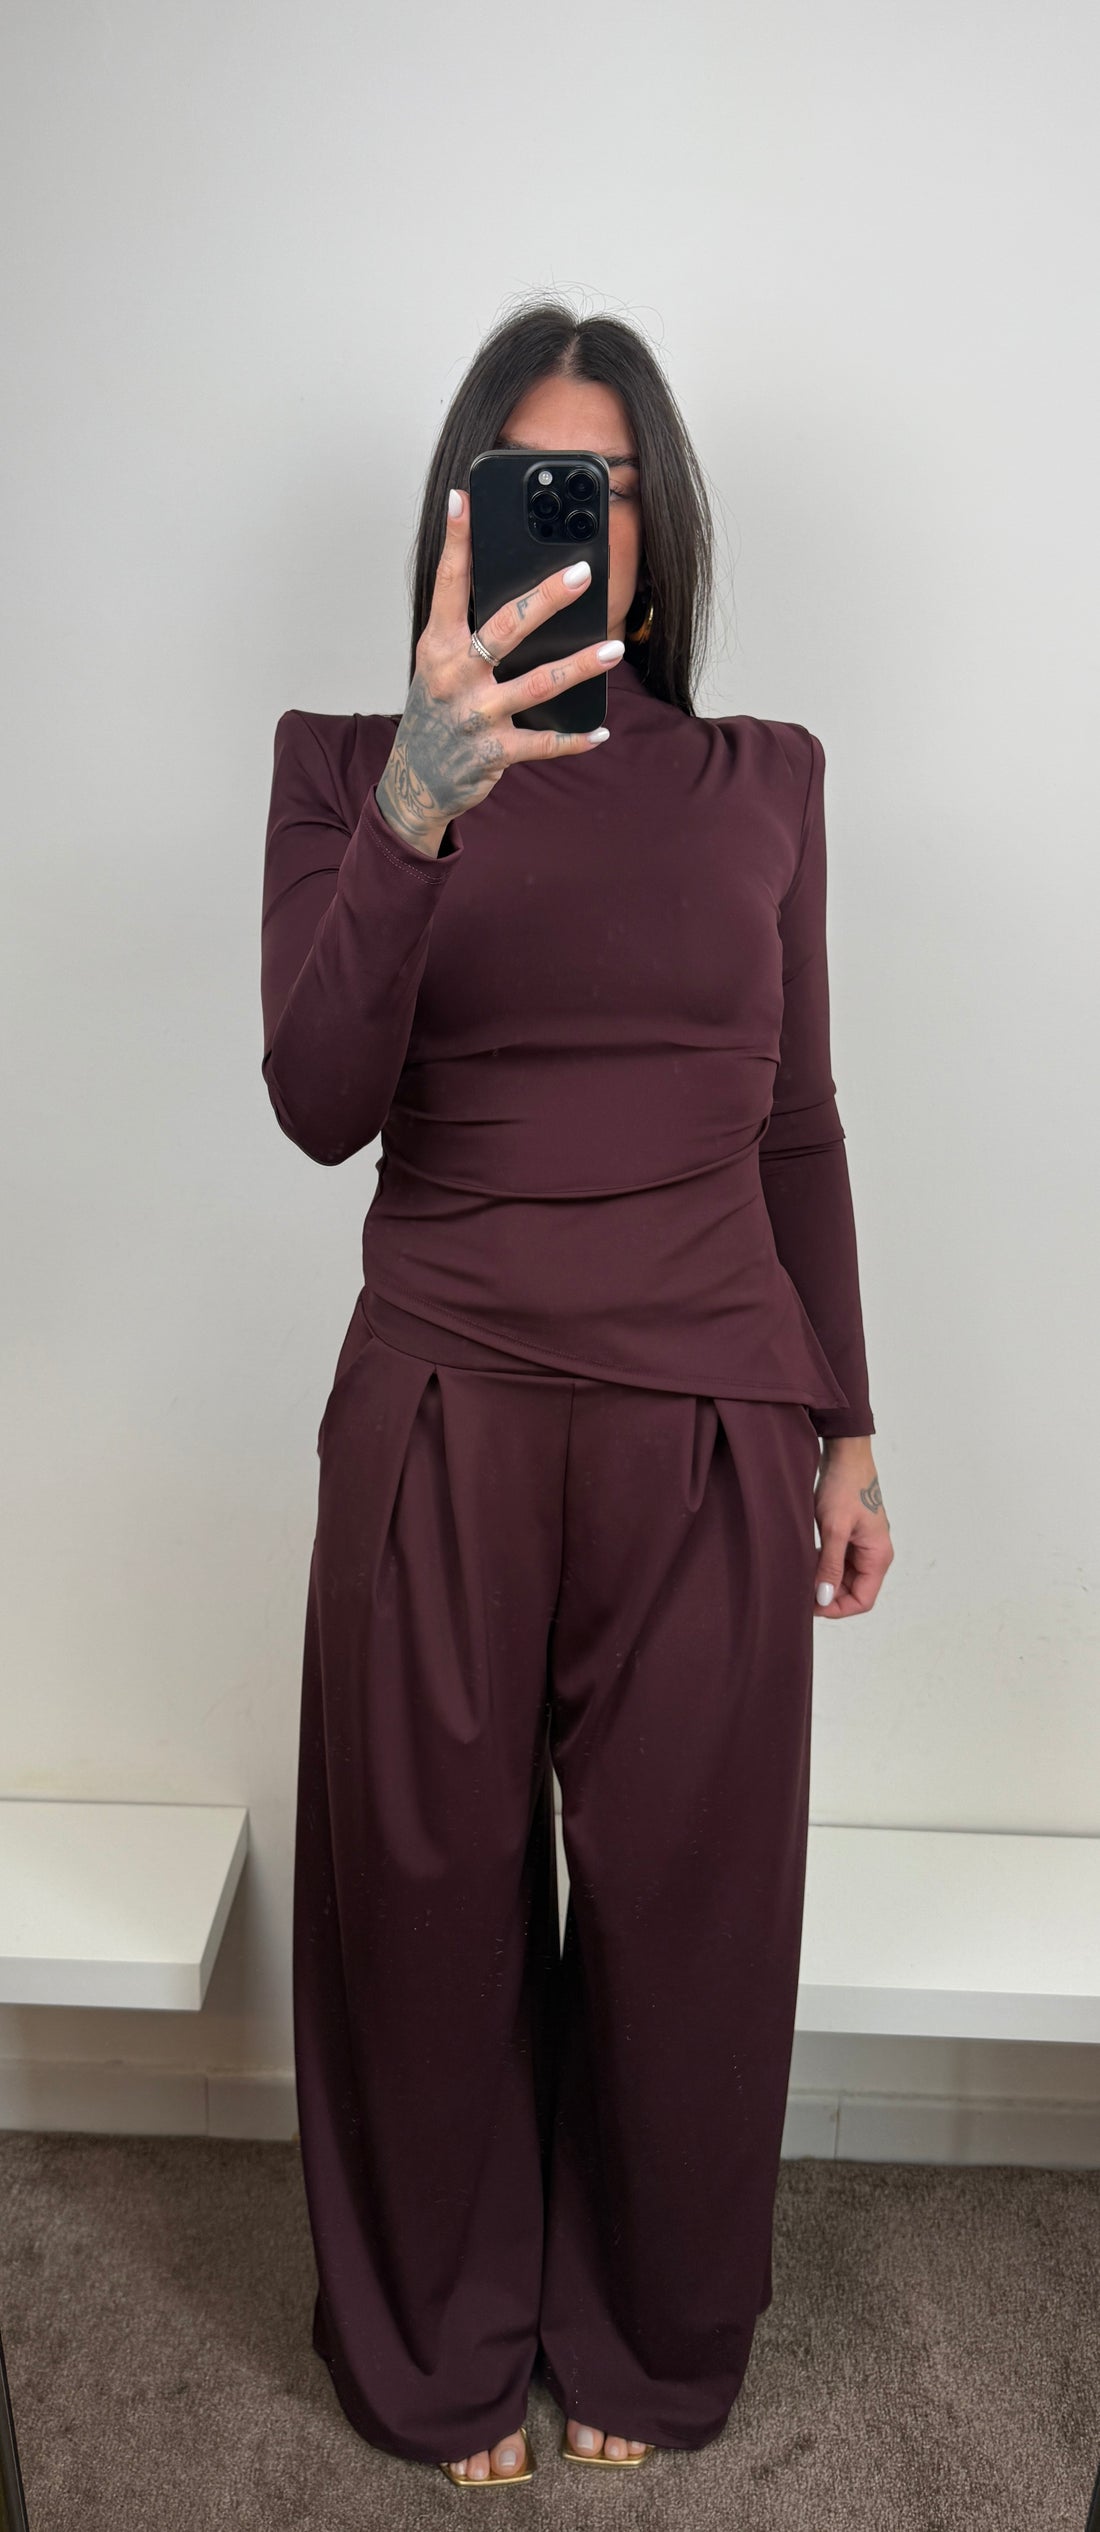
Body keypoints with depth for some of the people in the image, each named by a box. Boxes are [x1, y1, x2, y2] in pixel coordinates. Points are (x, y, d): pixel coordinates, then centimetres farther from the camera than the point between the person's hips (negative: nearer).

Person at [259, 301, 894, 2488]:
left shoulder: (762, 782, 8)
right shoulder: (348, 765, 2)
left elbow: (800, 1131, 10)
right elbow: (318, 1107, -12)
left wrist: (846, 1434, 10)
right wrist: (423, 797, -25)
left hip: (707, 1426, 2)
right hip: (441, 1420, -1)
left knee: (683, 1902, 12)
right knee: (432, 1896, 10)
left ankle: (647, 2348, 39)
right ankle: (447, 2352, 38)